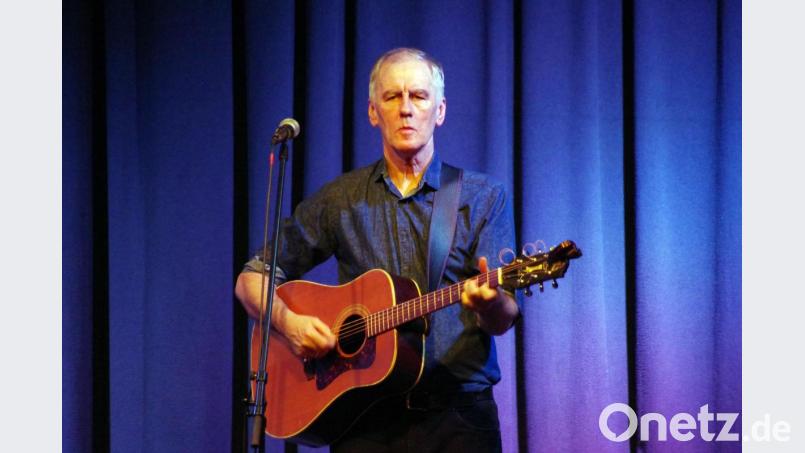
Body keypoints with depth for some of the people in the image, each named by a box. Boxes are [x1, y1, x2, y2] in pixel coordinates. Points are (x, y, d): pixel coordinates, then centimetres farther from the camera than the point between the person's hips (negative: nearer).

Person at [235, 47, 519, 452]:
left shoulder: (483, 199, 5)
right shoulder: (340, 200, 10)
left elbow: (503, 321, -3)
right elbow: (252, 280, 12)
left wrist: (491, 302, -26)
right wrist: (287, 320, -8)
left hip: (457, 415, -1)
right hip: (367, 418, 1)